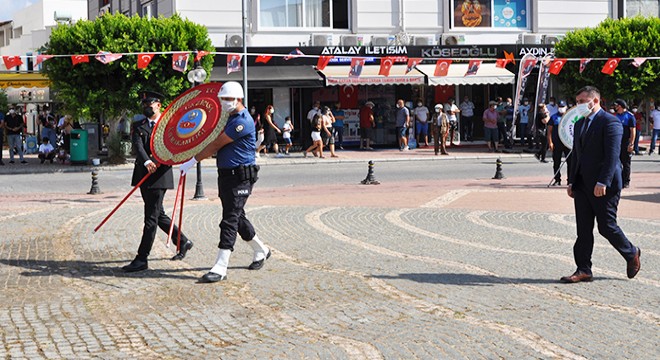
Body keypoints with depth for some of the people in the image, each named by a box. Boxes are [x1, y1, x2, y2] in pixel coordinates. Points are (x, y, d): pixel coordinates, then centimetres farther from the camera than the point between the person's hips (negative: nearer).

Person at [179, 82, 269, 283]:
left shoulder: (243, 121, -17)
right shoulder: (232, 118, 16)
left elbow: (217, 144, -16)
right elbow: (218, 146, 21)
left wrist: (193, 161, -11)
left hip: (240, 177, -10)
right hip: (226, 175, 10)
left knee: (230, 220, -11)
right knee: (237, 217, 18)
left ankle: (220, 268, -13)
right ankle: (261, 251, 35)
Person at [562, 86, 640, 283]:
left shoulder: (610, 122, -11)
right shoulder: (579, 124, 16)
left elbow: (612, 155, -18)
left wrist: (603, 182, -24)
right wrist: (571, 182, 13)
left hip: (604, 187, -8)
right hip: (582, 185, 8)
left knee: (606, 227, -1)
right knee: (583, 230, 4)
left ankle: (631, 253, 23)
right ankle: (583, 270, 7)